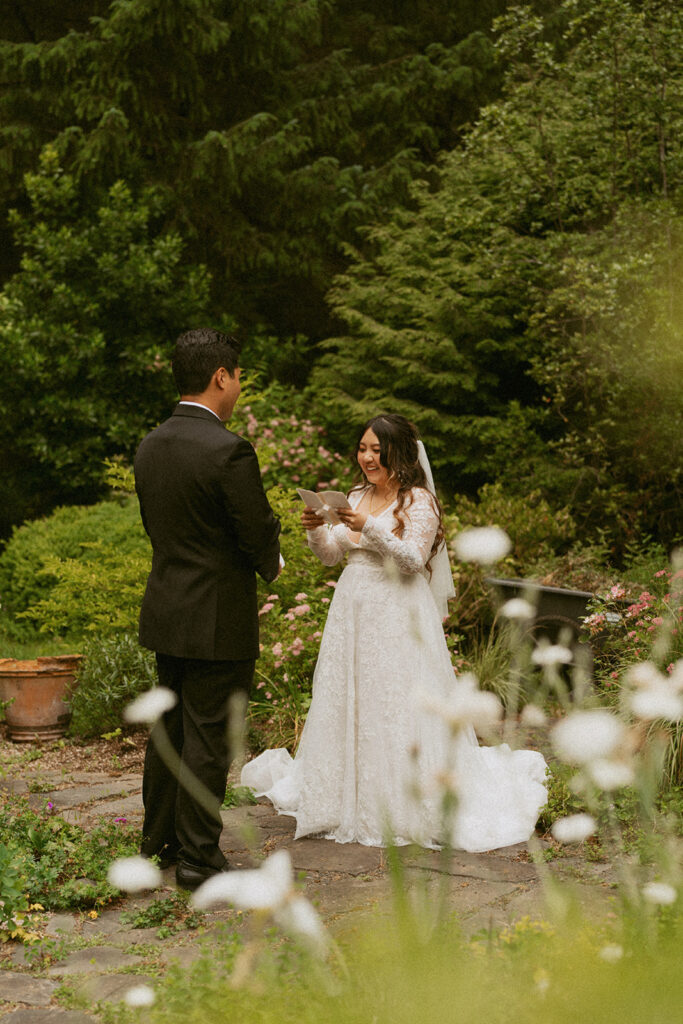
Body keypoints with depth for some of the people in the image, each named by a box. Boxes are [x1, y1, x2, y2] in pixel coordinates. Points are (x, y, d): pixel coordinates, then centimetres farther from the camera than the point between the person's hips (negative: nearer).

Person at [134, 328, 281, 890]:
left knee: (169, 728, 18)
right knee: (207, 740, 1)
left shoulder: (150, 447, 4)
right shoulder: (229, 450, -20)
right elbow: (260, 534, -14)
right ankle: (198, 857, 9)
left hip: (166, 611, 8)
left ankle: (158, 839, 29)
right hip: (219, 618, -8)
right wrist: (269, 564, 7)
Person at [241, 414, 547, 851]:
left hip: (397, 617, -6)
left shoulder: (419, 502, -7)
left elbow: (412, 560, -16)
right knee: (348, 704, 9)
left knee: (398, 707, -5)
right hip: (352, 613, 6)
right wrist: (316, 530, -9)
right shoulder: (358, 498, 12)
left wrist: (370, 529, -25)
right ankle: (352, 800, 22)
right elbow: (331, 554, 11)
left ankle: (407, 807, 5)